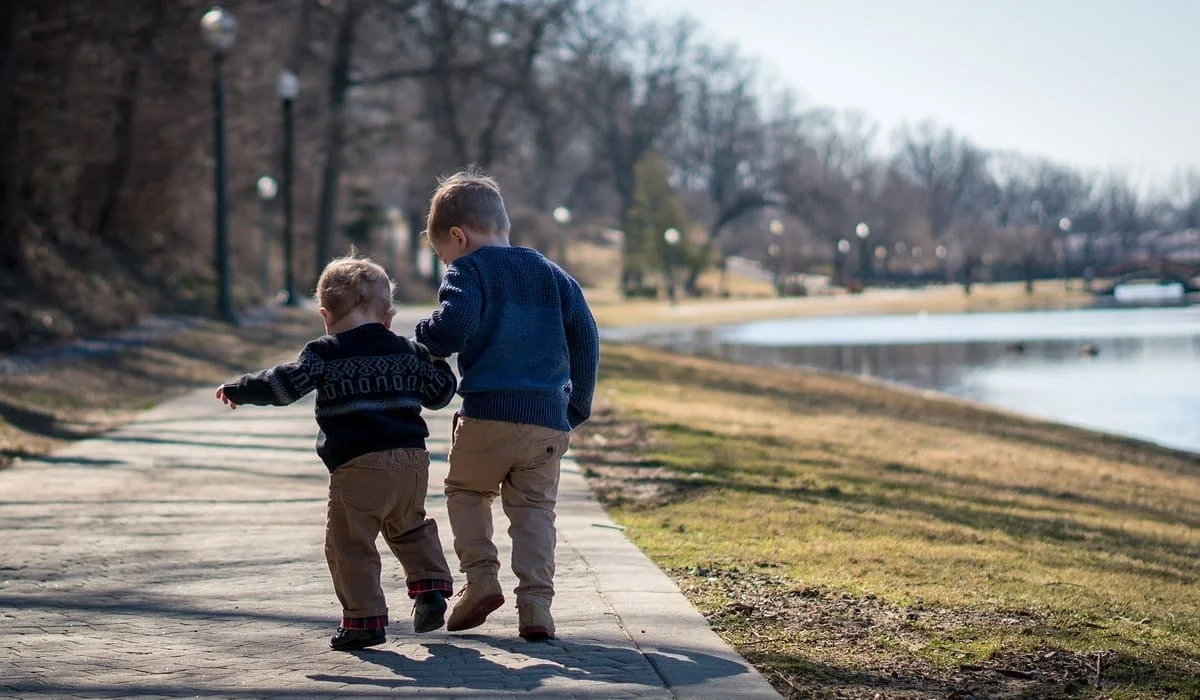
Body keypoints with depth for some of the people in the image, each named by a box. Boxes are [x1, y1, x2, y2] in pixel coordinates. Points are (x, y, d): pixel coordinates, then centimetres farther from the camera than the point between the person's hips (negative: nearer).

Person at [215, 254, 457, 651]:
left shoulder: (325, 354, -1)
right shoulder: (408, 352, 14)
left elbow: (285, 384, -9)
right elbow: (440, 392, 22)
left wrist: (238, 390, 4)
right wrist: (436, 360, 41)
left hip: (358, 466, -6)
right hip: (412, 459, 6)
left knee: (349, 543, 1)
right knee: (410, 528, 27)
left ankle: (365, 619, -1)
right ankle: (431, 586, 14)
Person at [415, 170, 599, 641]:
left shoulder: (468, 271, 0)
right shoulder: (552, 275, 17)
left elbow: (455, 324, -18)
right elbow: (585, 339, 14)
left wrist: (424, 342, 2)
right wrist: (578, 406, 20)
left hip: (488, 412, -4)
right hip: (549, 419, 4)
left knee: (466, 490, 18)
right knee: (535, 509, 9)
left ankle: (480, 577, 3)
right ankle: (535, 603, -3)